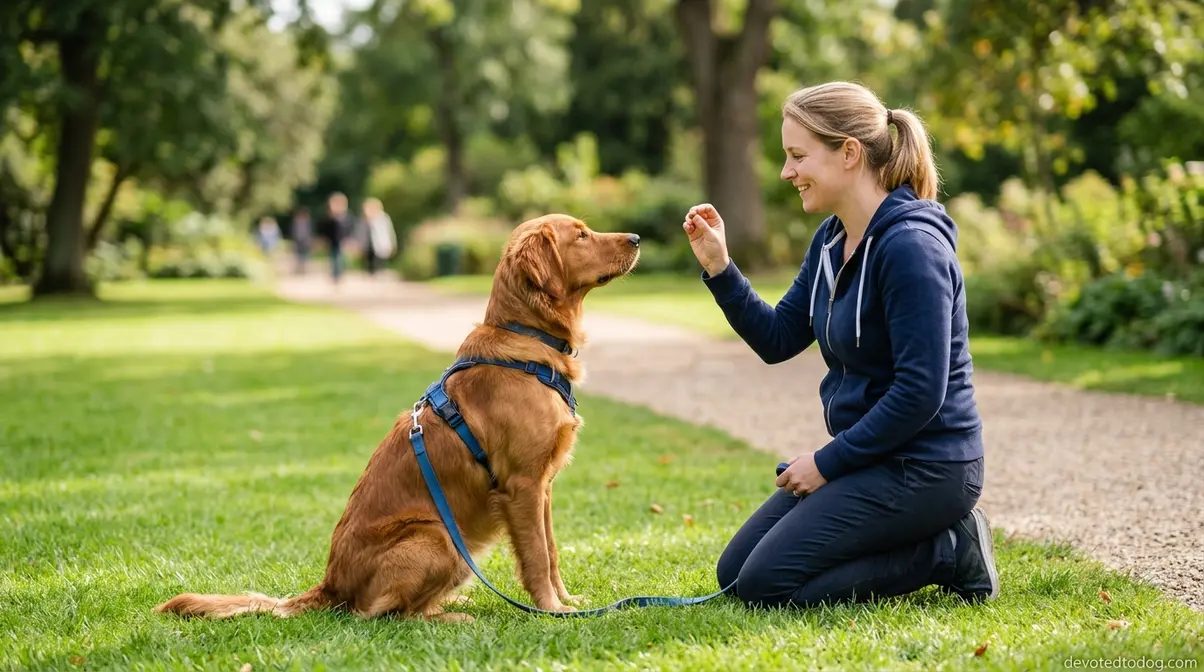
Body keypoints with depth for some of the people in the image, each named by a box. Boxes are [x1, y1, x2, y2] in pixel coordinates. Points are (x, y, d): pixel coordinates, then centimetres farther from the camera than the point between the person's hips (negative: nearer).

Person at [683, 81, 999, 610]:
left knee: (766, 586, -13)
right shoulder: (832, 239, 7)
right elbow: (777, 338, 11)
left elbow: (921, 392, -24)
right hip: (870, 456, 10)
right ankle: (941, 535, 12)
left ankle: (950, 552, -2)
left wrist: (828, 462, -16)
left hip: (923, 466, -10)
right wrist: (718, 268, -2)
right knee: (735, 573, 10)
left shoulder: (911, 245, -21)